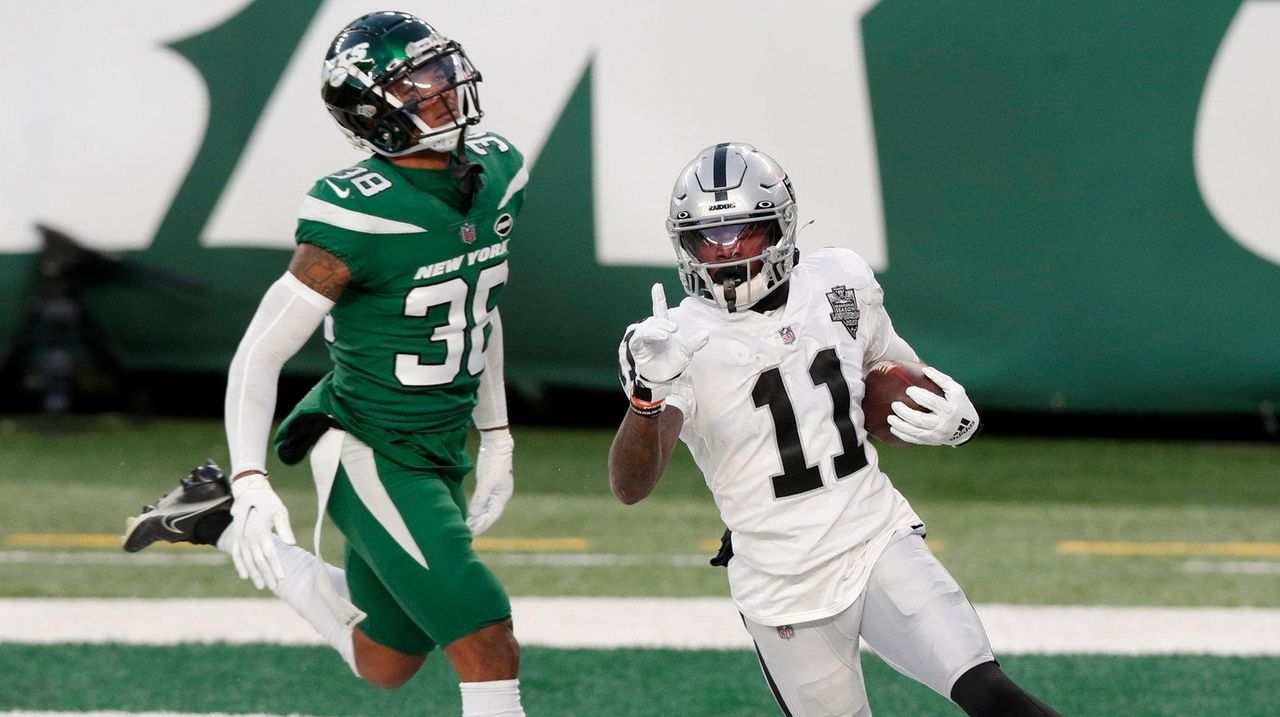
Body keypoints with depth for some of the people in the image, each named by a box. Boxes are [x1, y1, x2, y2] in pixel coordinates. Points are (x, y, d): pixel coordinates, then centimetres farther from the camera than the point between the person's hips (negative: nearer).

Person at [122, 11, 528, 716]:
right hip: (372, 458, -8)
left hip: (441, 452, 8)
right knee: (488, 647, -17)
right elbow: (259, 355, -18)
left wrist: (496, 437, 20)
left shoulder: (498, 173, -1)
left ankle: (222, 523, 30)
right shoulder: (360, 216, -23)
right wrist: (252, 485, -24)